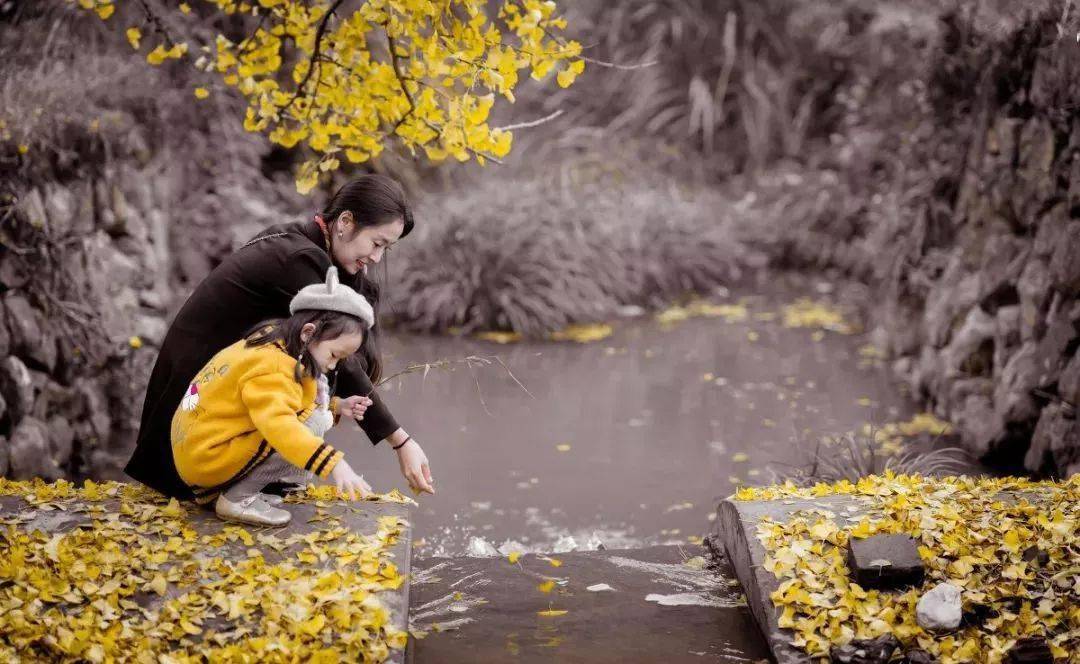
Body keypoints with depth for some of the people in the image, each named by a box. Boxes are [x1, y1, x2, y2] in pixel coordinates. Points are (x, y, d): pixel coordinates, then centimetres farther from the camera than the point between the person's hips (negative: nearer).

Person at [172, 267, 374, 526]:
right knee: (313, 423, -17)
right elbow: (280, 426, -38)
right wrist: (333, 464, -45)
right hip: (208, 458, -10)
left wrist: (335, 406, 5)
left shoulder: (270, 344, 8)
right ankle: (237, 498, -10)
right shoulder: (271, 368, -23)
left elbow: (281, 402, 19)